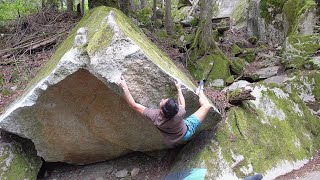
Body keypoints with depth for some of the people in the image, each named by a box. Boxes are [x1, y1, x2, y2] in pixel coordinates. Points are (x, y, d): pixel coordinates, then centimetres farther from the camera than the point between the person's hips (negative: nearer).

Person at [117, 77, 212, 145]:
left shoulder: (155, 116, -41)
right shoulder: (179, 113, -40)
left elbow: (133, 105, -34)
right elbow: (182, 105, -14)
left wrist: (124, 87, -32)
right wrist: (179, 89, -1)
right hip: (185, 135, -2)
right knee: (206, 105, 3)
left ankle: (198, 93, 43)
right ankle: (199, 92, 32)